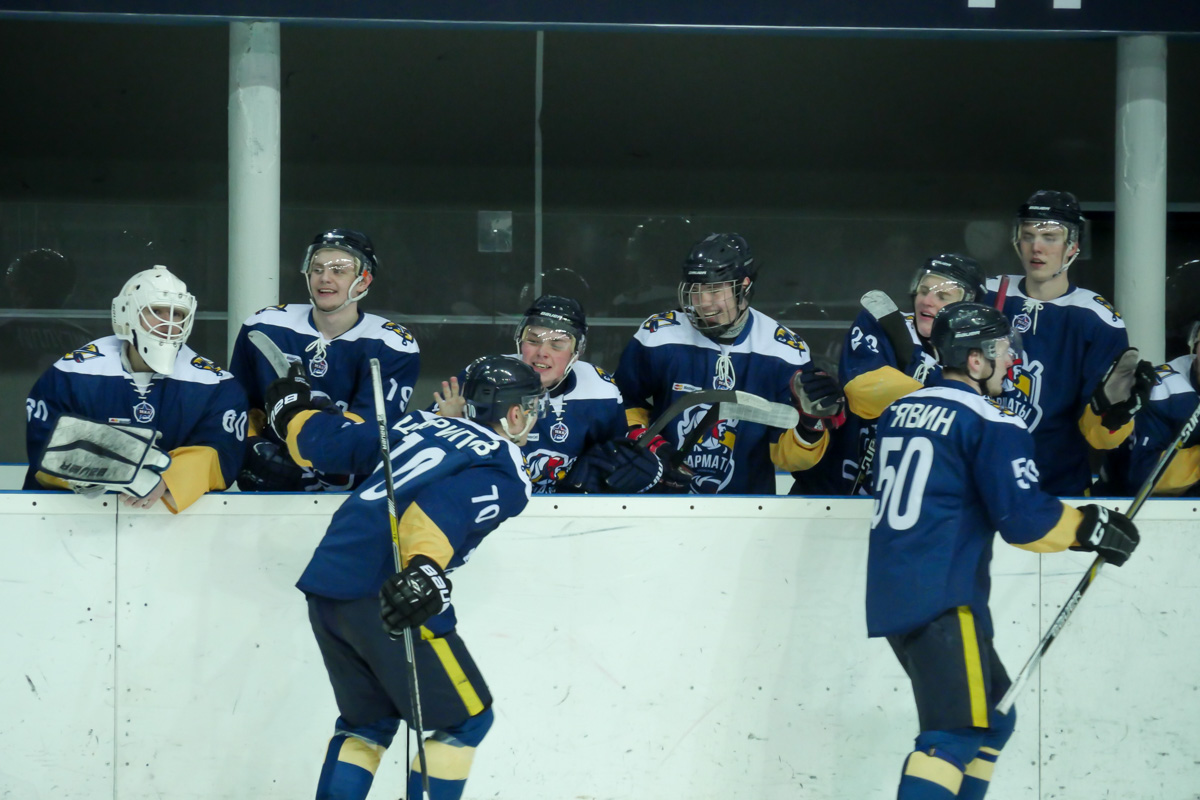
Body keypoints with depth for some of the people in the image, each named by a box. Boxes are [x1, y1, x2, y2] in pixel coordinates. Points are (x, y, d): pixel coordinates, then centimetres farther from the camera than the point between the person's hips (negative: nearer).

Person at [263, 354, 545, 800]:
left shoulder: (420, 425, 19)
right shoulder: (506, 473, 0)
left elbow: (331, 441, 23)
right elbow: (450, 505, -21)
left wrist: (291, 413, 45)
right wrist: (424, 567, -38)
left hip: (325, 585, 8)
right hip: (383, 595, -7)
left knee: (368, 720, 24)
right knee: (465, 719, 8)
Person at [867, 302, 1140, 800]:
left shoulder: (898, 412, 17)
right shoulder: (990, 423, -8)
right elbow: (1022, 516, -14)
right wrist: (1092, 529, 1)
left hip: (890, 595, 9)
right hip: (941, 601, -9)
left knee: (992, 717, 19)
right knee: (956, 734, -15)